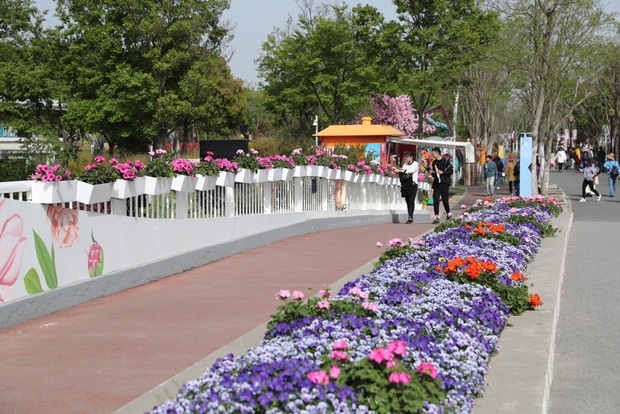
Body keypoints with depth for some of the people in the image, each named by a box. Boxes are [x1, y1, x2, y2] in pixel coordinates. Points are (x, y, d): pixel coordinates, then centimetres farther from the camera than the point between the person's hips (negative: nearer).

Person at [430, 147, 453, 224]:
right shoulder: (434, 162, 13)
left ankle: (448, 213, 25)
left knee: (445, 200, 2)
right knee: (435, 200, -4)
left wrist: (442, 172, -19)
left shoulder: (446, 161, -5)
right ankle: (436, 216, -5)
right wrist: (432, 174, 2)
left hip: (444, 183, -5)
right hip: (436, 183, 5)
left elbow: (451, 171, -9)